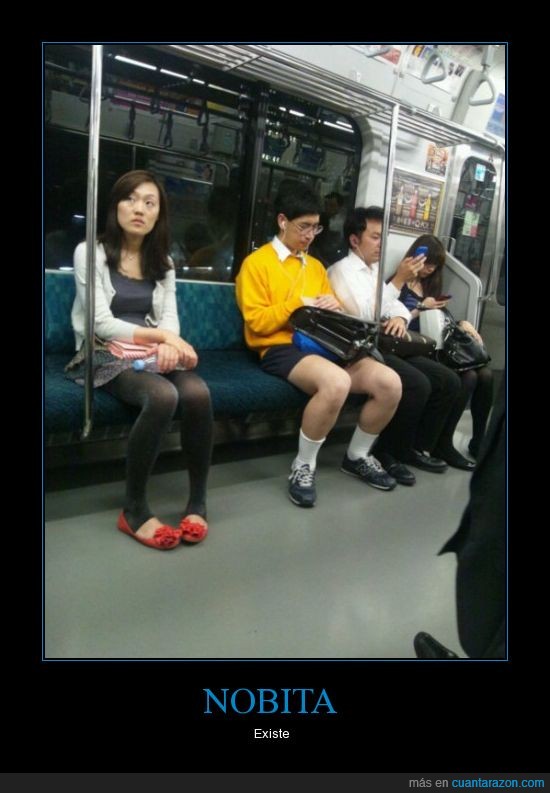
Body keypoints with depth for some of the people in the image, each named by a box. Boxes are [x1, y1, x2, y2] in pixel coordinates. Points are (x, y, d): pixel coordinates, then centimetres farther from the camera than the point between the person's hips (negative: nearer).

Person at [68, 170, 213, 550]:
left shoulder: (162, 262, 17)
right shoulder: (89, 253, 1)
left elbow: (169, 318, 5)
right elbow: (102, 324, -9)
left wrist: (167, 343, -19)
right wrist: (161, 336, -15)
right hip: (107, 357, -4)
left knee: (198, 393, -29)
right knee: (164, 396, -35)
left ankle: (199, 501, -15)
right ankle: (134, 509, -21)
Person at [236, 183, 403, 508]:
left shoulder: (316, 266, 23)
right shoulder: (257, 262, 3)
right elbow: (257, 321, -6)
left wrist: (334, 307, 3)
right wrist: (300, 304, -10)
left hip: (321, 344, 7)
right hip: (280, 348, -7)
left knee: (390, 382, -14)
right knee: (336, 382, -38)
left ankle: (357, 456, 9)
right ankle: (303, 466, -16)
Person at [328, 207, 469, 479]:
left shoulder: (375, 270, 19)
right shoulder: (342, 269, -7)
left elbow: (394, 303, 17)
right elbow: (364, 316, -20)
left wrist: (400, 317, -8)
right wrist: (399, 279, -21)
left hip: (385, 346, 9)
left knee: (449, 381, -2)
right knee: (417, 384, -28)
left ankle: (417, 447, 9)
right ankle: (387, 452, -9)